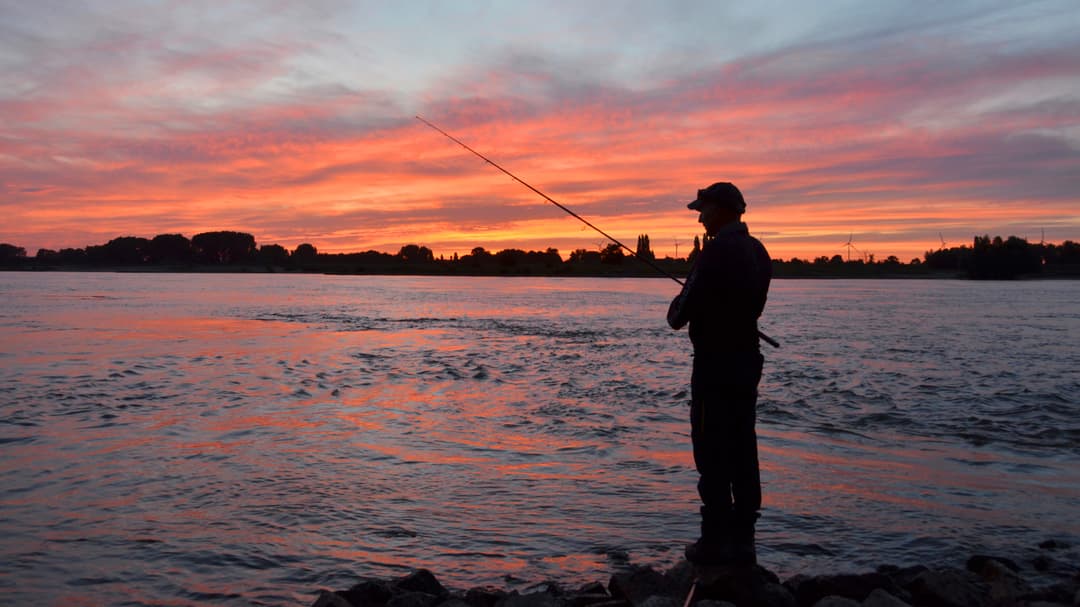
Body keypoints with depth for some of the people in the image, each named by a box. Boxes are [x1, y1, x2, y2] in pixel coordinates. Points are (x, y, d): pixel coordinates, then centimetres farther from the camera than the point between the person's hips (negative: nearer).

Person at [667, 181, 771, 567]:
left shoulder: (717, 250, -17)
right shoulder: (757, 251, 11)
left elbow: (683, 311, -16)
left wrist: (676, 313, 7)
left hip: (715, 364, -9)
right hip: (747, 360, 9)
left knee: (712, 453, -2)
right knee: (742, 452, 11)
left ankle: (715, 541, 4)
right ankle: (742, 541, 18)